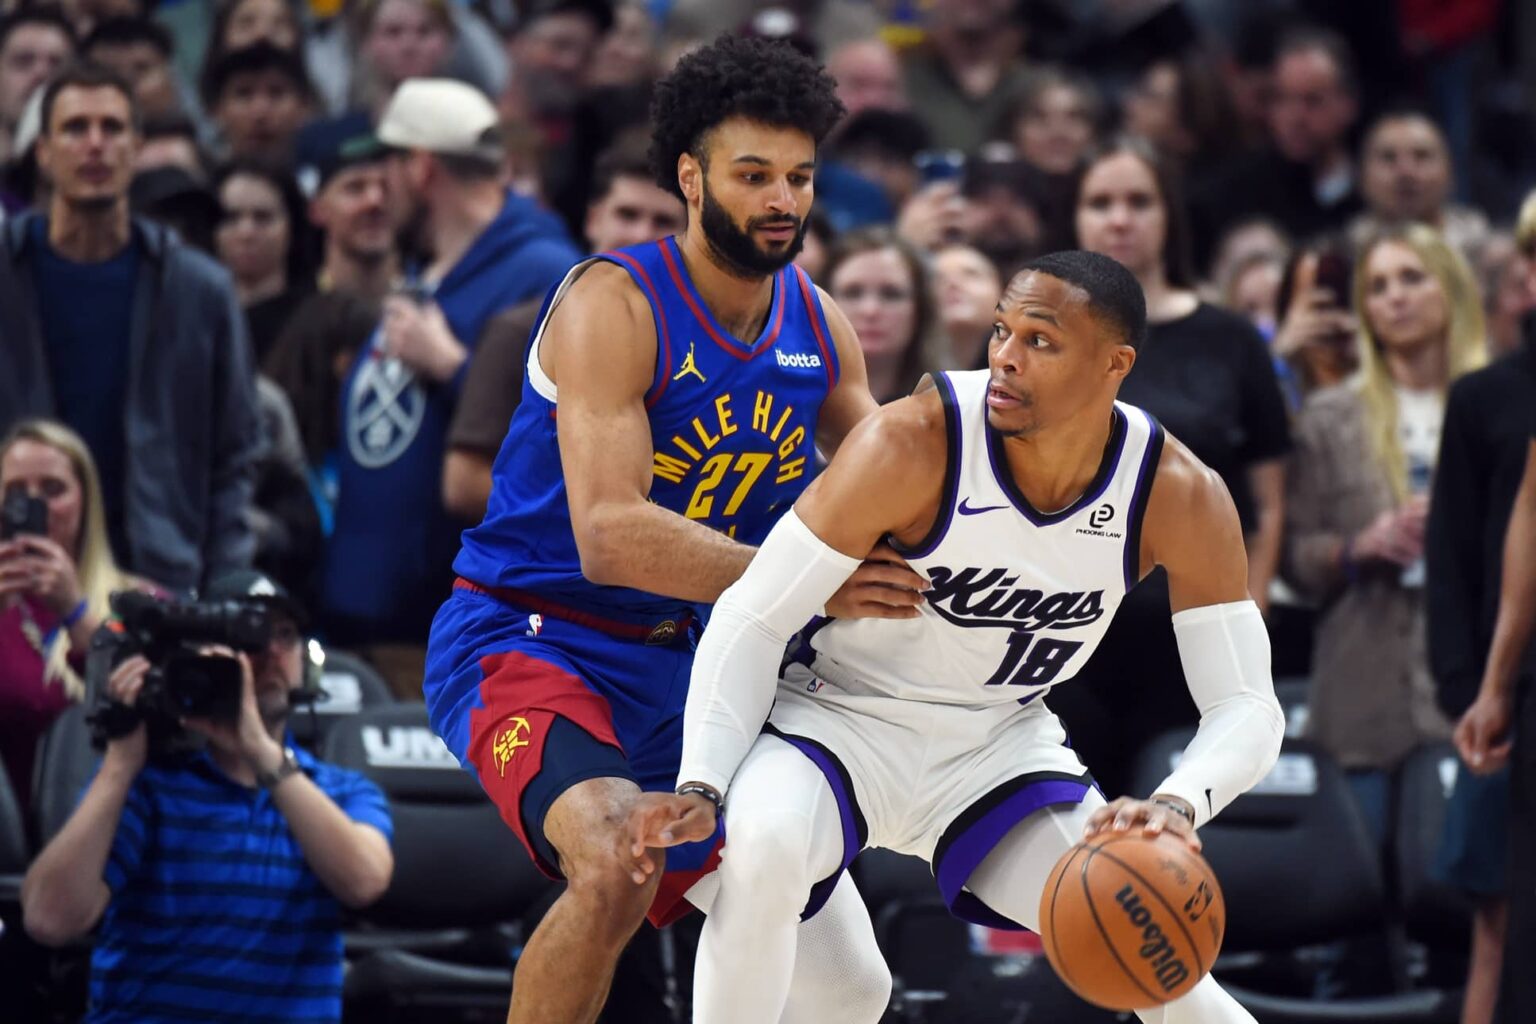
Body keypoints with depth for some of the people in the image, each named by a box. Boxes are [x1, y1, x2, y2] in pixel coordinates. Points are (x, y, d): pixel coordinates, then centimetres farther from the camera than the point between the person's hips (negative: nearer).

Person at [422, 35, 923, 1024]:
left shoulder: (818, 326, 4)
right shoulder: (613, 305, -18)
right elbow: (611, 537, -29)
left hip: (684, 669, 7)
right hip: (527, 639, -7)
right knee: (616, 866, -37)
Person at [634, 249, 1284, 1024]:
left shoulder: (1180, 496, -17)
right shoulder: (913, 443, -26)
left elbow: (1246, 706, -15)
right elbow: (752, 618, -18)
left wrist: (1177, 805, -38)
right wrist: (701, 787, -31)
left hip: (1001, 746, 3)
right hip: (842, 719, -3)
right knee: (762, 848, -36)